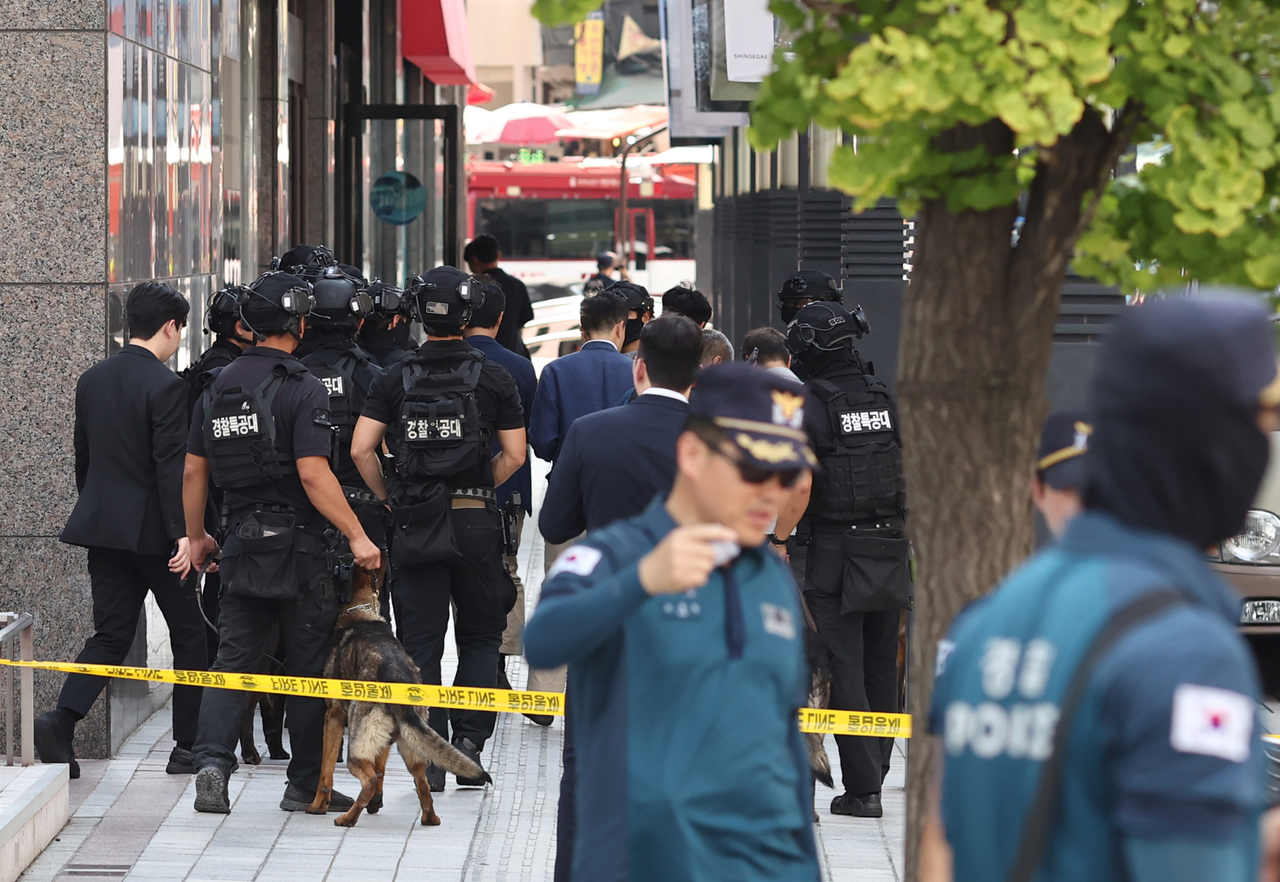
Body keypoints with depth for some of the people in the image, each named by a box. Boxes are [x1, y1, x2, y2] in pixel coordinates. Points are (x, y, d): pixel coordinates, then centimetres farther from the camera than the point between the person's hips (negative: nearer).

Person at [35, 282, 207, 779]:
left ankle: (61, 723, -12)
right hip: (152, 529, -6)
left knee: (111, 635, 8)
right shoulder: (165, 385, -15)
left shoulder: (92, 380, 8)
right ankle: (188, 746, 10)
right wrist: (182, 533, -18)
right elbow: (171, 464, -19)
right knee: (189, 632, 8)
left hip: (102, 525, 6)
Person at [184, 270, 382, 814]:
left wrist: (196, 536, 25)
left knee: (233, 661, 6)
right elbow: (313, 474, -20)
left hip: (241, 547, 5)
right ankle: (306, 785, 12)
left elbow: (193, 470, 13)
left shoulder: (218, 388, 8)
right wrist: (357, 536, -15)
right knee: (308, 669, 6)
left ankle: (212, 759, -14)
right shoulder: (302, 390, -13)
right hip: (301, 547, -5)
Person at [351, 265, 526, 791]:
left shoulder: (397, 379, 1)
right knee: (480, 636, 13)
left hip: (415, 526, 1)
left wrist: (389, 499, 8)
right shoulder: (493, 377, -1)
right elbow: (514, 455, -2)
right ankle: (469, 736, 0)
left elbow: (361, 449, -5)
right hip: (476, 523, -1)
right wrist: (477, 490, 11)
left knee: (420, 643, 6)